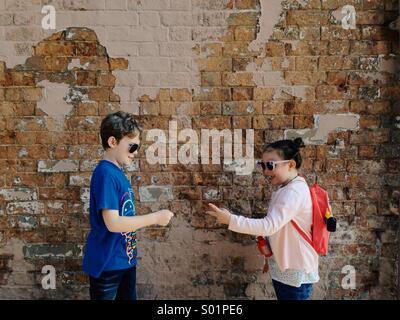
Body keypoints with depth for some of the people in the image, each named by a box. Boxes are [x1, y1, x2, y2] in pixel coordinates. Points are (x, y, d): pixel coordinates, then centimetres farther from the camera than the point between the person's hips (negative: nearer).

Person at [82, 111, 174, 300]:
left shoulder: (118, 173, 7)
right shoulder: (105, 173, -20)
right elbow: (113, 223, -25)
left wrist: (153, 219, 3)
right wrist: (155, 217, -18)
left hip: (125, 260, 9)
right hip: (107, 263, -8)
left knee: (128, 297, 20)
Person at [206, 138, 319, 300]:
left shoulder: (294, 191, -23)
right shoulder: (284, 189, 8)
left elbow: (270, 225, -31)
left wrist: (231, 220, -33)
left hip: (295, 272, -9)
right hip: (282, 268, 9)